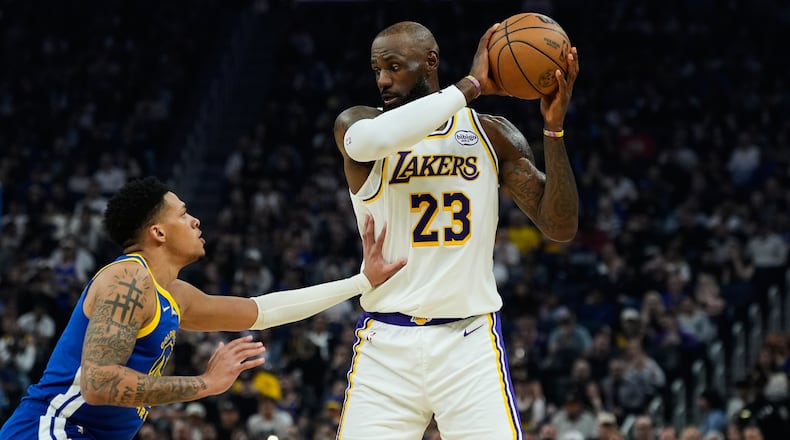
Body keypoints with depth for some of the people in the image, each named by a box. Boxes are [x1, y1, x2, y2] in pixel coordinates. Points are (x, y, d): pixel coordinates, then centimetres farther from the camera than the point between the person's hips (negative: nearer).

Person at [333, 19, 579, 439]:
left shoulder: (492, 135, 6)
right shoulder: (355, 123, 0)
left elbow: (560, 228, 1)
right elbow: (367, 139, -27)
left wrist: (553, 127, -11)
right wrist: (470, 86, -22)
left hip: (471, 341, 1)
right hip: (386, 343, -1)